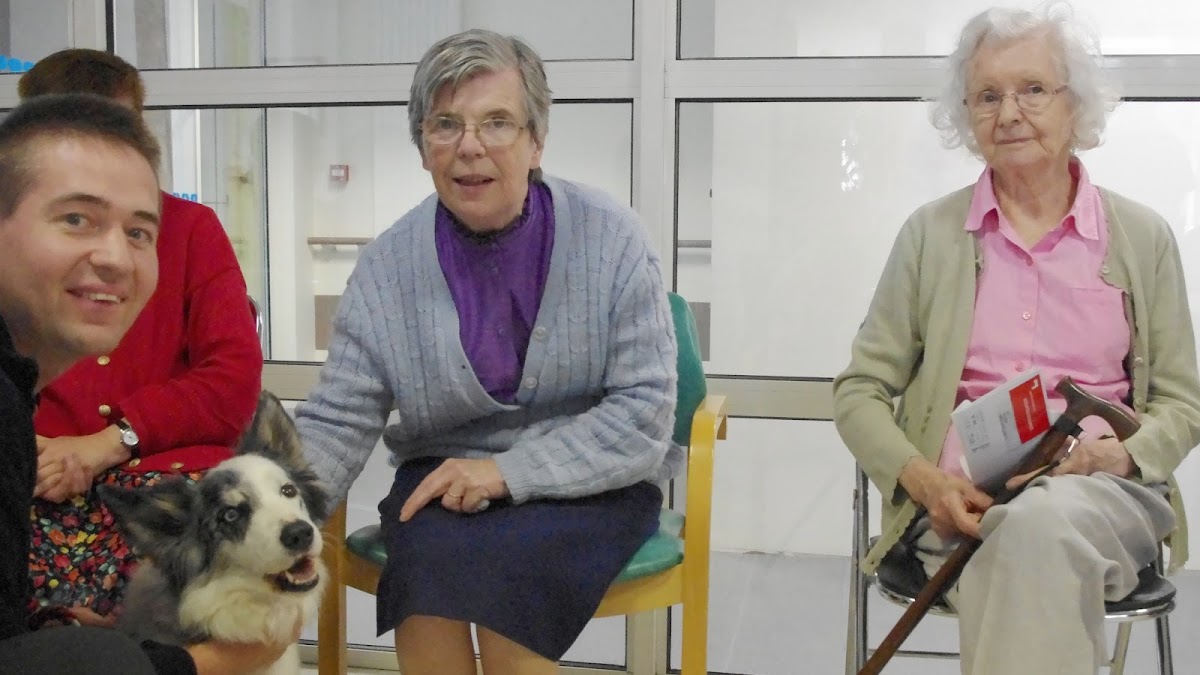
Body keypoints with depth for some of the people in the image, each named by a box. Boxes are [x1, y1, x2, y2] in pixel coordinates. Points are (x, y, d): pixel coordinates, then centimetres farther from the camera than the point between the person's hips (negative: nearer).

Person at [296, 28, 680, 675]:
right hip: (445, 475, 2)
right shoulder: (388, 264, -3)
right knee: (430, 555, -31)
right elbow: (335, 421, -4)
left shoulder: (608, 237, -8)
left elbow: (645, 409, -10)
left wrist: (510, 470, -21)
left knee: (505, 564, -32)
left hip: (588, 480, -1)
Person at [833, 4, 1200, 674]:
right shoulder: (931, 232, 7)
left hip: (1103, 494, 1)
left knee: (1044, 523, -36)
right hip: (962, 500, 0)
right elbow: (860, 391, 7)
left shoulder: (1144, 236, 10)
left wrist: (1120, 452, -9)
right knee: (1032, 564, -36)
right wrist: (924, 480, -12)